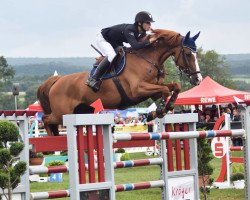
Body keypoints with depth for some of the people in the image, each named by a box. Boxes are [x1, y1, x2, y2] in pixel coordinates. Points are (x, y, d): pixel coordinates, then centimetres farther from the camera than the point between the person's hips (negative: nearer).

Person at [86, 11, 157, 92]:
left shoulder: (142, 33, -12)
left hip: (116, 43, 9)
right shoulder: (129, 30, -38)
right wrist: (149, 41, -48)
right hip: (103, 39, -9)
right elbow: (135, 46, -52)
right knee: (112, 56, -32)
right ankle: (93, 79, -28)